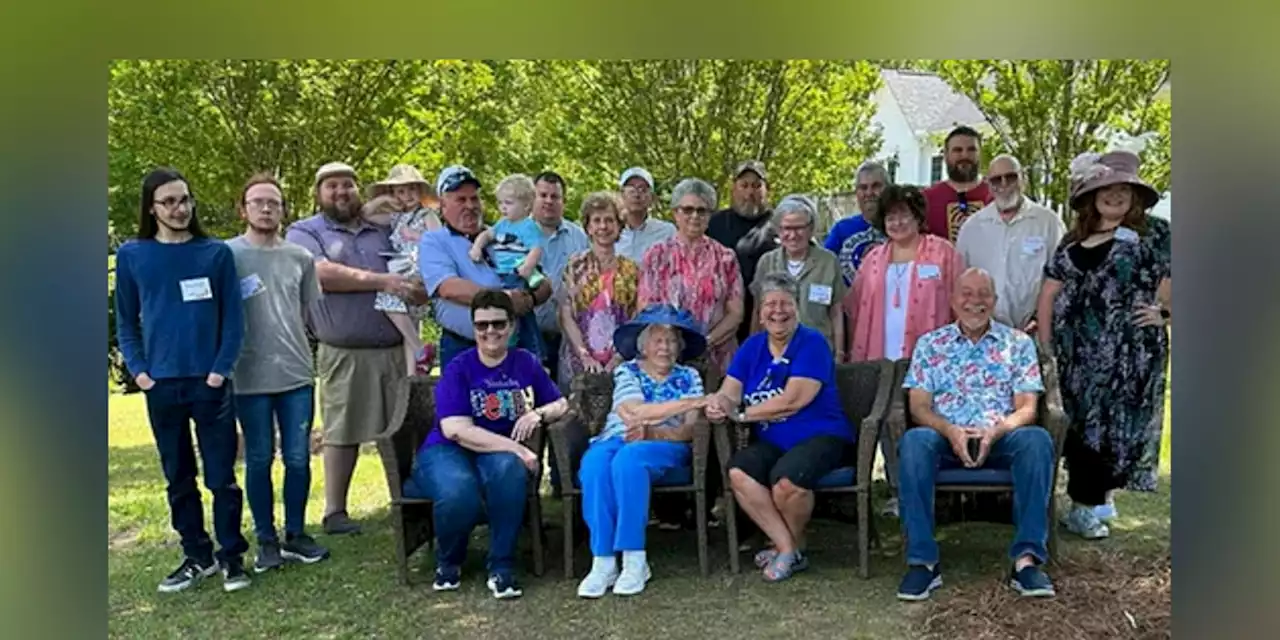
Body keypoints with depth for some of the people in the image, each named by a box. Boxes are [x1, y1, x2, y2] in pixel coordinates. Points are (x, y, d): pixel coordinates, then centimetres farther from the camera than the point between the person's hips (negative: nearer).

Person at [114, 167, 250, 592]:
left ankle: (231, 557, 14)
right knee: (178, 478, 11)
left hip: (210, 382, -2)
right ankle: (196, 557, 24)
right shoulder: (132, 255, 4)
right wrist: (137, 370, -4)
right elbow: (126, 321, 9)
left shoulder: (216, 253, 1)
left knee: (221, 475, 1)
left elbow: (233, 318, 1)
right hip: (160, 384, 2)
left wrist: (221, 368, -10)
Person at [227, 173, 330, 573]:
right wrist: (248, 348, -3)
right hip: (250, 377, -3)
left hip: (297, 373, 3)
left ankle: (295, 535, 20)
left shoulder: (300, 257, 8)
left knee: (298, 458, 6)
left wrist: (289, 344, 11)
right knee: (259, 460, 7)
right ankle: (267, 540, 18)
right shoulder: (227, 254, -2)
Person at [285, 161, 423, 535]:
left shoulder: (382, 231, 18)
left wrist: (419, 292, -7)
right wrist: (383, 282, -15)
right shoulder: (304, 233, 6)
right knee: (342, 432, 2)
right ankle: (335, 511, 13)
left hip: (396, 349, 4)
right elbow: (324, 273, -12)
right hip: (344, 354, -3)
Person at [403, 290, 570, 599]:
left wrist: (539, 414, -9)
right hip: (447, 450, -2)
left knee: (509, 469, -36)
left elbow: (561, 404, 16)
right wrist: (518, 448, -21)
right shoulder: (458, 368, -3)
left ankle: (502, 568, -21)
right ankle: (448, 562, -2)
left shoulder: (526, 363, 9)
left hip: (500, 453, 2)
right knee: (460, 492, -36)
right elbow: (456, 429, -15)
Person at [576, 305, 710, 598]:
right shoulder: (627, 371, 13)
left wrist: (651, 432, -17)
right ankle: (603, 561, -32)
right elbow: (635, 412, -8)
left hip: (667, 447, -1)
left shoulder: (689, 377, 15)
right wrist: (690, 403, -16)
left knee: (628, 458, -36)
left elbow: (690, 430, 2)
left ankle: (634, 560, -33)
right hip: (615, 439, 1)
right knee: (594, 463, -35)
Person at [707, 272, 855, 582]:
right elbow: (729, 393, 3)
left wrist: (740, 413, -11)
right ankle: (789, 549, -12)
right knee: (738, 472, -26)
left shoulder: (812, 344, -6)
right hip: (770, 442, 5)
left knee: (786, 479, -34)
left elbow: (791, 401, -17)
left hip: (820, 436, -5)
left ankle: (790, 546, -1)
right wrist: (718, 404, -22)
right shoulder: (752, 347, 12)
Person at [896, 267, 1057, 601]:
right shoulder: (930, 344, 14)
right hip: (945, 437, 0)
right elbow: (919, 407, 4)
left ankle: (1027, 558, -30)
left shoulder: (1018, 343, 14)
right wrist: (950, 431, -17)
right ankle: (922, 561, -31)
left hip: (1000, 439, 1)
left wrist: (996, 431, -17)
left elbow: (1026, 408, 5)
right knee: (914, 441, -34)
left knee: (1037, 439, -32)